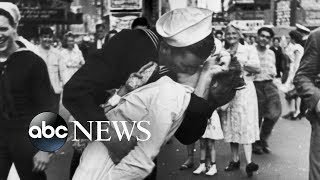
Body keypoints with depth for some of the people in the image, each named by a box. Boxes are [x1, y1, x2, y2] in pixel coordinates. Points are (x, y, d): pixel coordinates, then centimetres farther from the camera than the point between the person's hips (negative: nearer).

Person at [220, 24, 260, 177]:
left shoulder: (249, 49, 4)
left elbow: (257, 68, -7)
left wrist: (240, 62, -16)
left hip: (244, 91, -4)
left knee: (245, 125, -11)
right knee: (230, 126, 6)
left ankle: (249, 162, -15)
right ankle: (235, 160, 15)